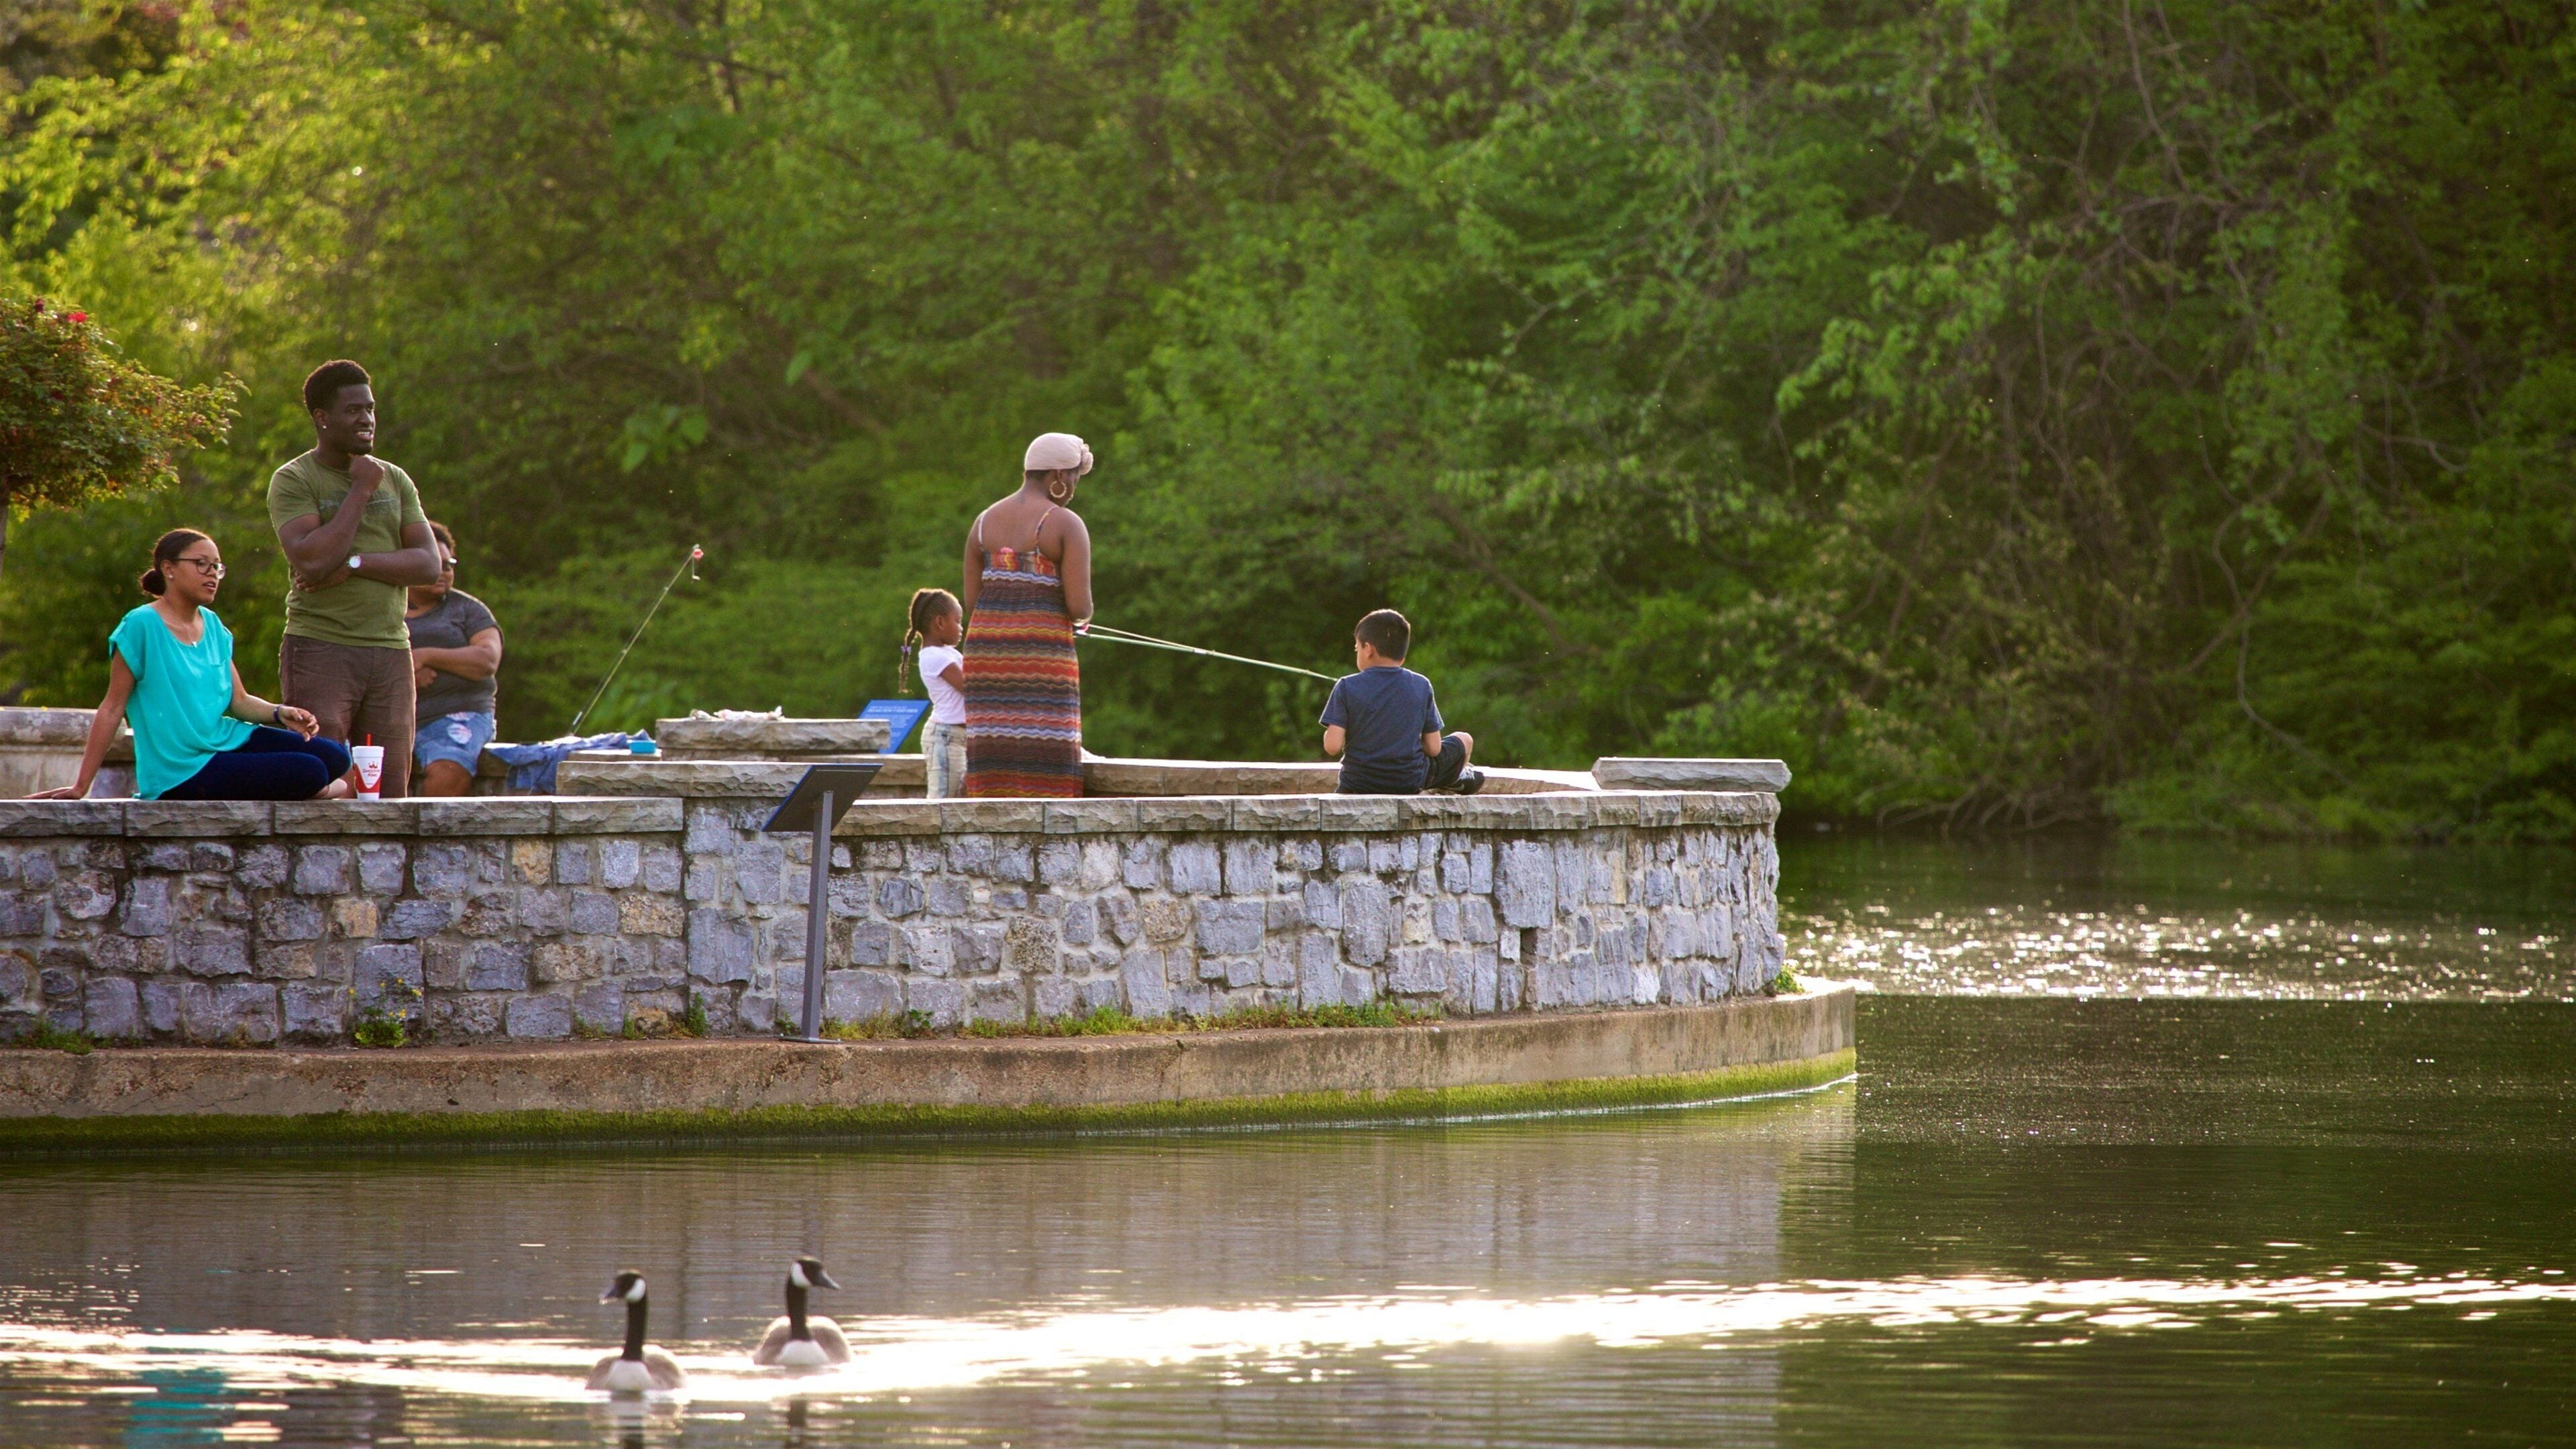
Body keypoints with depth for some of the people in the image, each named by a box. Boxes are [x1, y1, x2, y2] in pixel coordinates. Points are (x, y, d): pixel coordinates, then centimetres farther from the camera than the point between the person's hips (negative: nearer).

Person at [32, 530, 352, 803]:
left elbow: (239, 701, 13)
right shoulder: (141, 626, -9)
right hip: (181, 773, -7)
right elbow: (112, 709, -7)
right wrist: (80, 787, -7)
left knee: (334, 756, -13)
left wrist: (280, 713, -10)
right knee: (310, 773, -22)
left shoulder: (213, 626, 12)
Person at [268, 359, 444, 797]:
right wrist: (361, 490, -9)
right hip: (319, 649, -5)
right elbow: (311, 561, -16)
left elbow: (429, 564, 5)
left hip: (390, 650, 5)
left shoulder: (395, 480, 15)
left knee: (390, 793, 0)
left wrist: (355, 563, -10)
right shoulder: (293, 479, 0)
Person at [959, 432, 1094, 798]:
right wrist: (1080, 619, 11)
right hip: (1044, 654, -5)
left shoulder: (985, 521, 10)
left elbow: (971, 603, 9)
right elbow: (1079, 608, -11)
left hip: (985, 648, 5)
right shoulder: (1066, 525, -6)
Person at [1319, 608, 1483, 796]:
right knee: (1465, 741, 27)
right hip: (1411, 781, 2)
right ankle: (1455, 782, 51)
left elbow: (1332, 746, -14)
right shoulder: (1421, 686, -3)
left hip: (1357, 784, -2)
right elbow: (1434, 748, -2)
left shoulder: (1346, 687, -8)